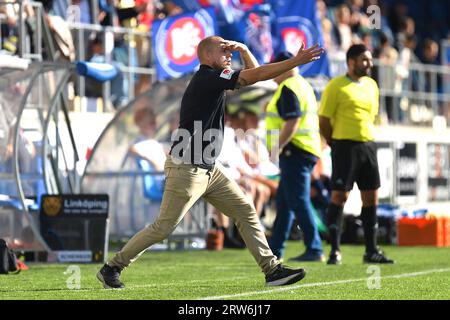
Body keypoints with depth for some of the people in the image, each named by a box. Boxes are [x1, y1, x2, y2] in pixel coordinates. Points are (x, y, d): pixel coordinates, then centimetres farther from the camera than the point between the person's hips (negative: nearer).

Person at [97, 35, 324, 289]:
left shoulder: (213, 79, 13)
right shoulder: (207, 77, -14)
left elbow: (254, 73, 23)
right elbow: (257, 75, -20)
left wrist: (243, 50, 5)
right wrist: (297, 61, -21)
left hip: (209, 170, 10)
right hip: (186, 170, -10)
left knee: (246, 211, 3)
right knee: (164, 228, -4)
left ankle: (272, 269, 3)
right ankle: (112, 268, 7)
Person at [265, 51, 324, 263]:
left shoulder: (288, 88, -13)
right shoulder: (303, 85, 20)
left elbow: (292, 122, -22)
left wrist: (277, 148, -20)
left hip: (295, 151, -11)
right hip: (307, 150, 11)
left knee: (299, 202, -10)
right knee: (283, 203, 14)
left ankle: (315, 250, -12)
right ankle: (274, 250, 18)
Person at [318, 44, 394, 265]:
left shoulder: (371, 85, 14)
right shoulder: (336, 86, -6)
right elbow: (324, 120, -6)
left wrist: (365, 137, 15)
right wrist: (336, 144, -2)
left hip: (368, 145, 7)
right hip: (345, 145, -7)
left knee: (371, 198, 6)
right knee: (339, 197, -7)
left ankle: (371, 251, 12)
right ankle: (335, 251, -3)